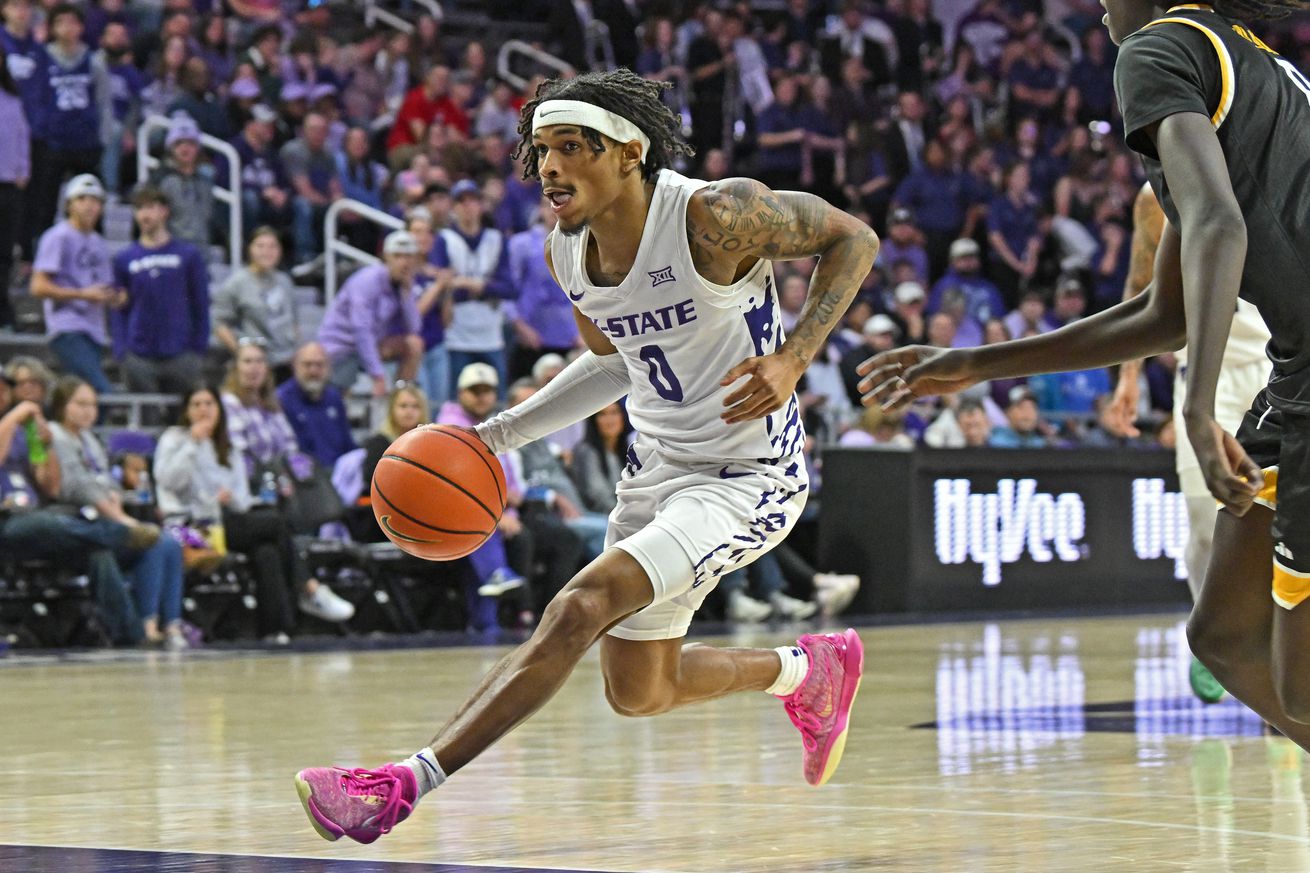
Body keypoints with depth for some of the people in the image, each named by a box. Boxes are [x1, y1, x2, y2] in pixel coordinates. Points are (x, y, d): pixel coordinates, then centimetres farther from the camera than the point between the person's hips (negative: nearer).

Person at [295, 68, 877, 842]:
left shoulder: (714, 215, -24)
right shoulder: (568, 252, -2)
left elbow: (854, 239, -11)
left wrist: (793, 358, -24)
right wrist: (501, 435, 5)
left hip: (749, 479, -8)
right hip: (659, 469, 8)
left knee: (582, 605, -27)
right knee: (638, 692, 18)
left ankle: (404, 786, -30)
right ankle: (813, 672, 45)